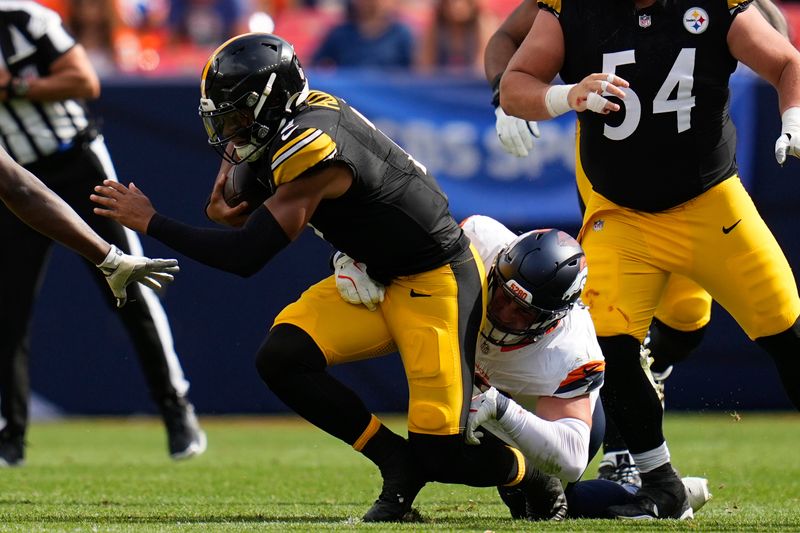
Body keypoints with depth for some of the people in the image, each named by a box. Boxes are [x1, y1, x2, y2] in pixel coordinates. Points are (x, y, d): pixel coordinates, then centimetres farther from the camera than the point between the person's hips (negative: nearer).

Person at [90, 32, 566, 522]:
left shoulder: (310, 147, -27)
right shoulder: (305, 112, -1)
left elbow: (245, 257, -28)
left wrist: (150, 222, -22)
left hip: (436, 281, -9)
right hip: (375, 278, 9)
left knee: (442, 454, -14)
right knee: (281, 359, -12)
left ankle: (529, 477, 18)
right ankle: (397, 464, -1)